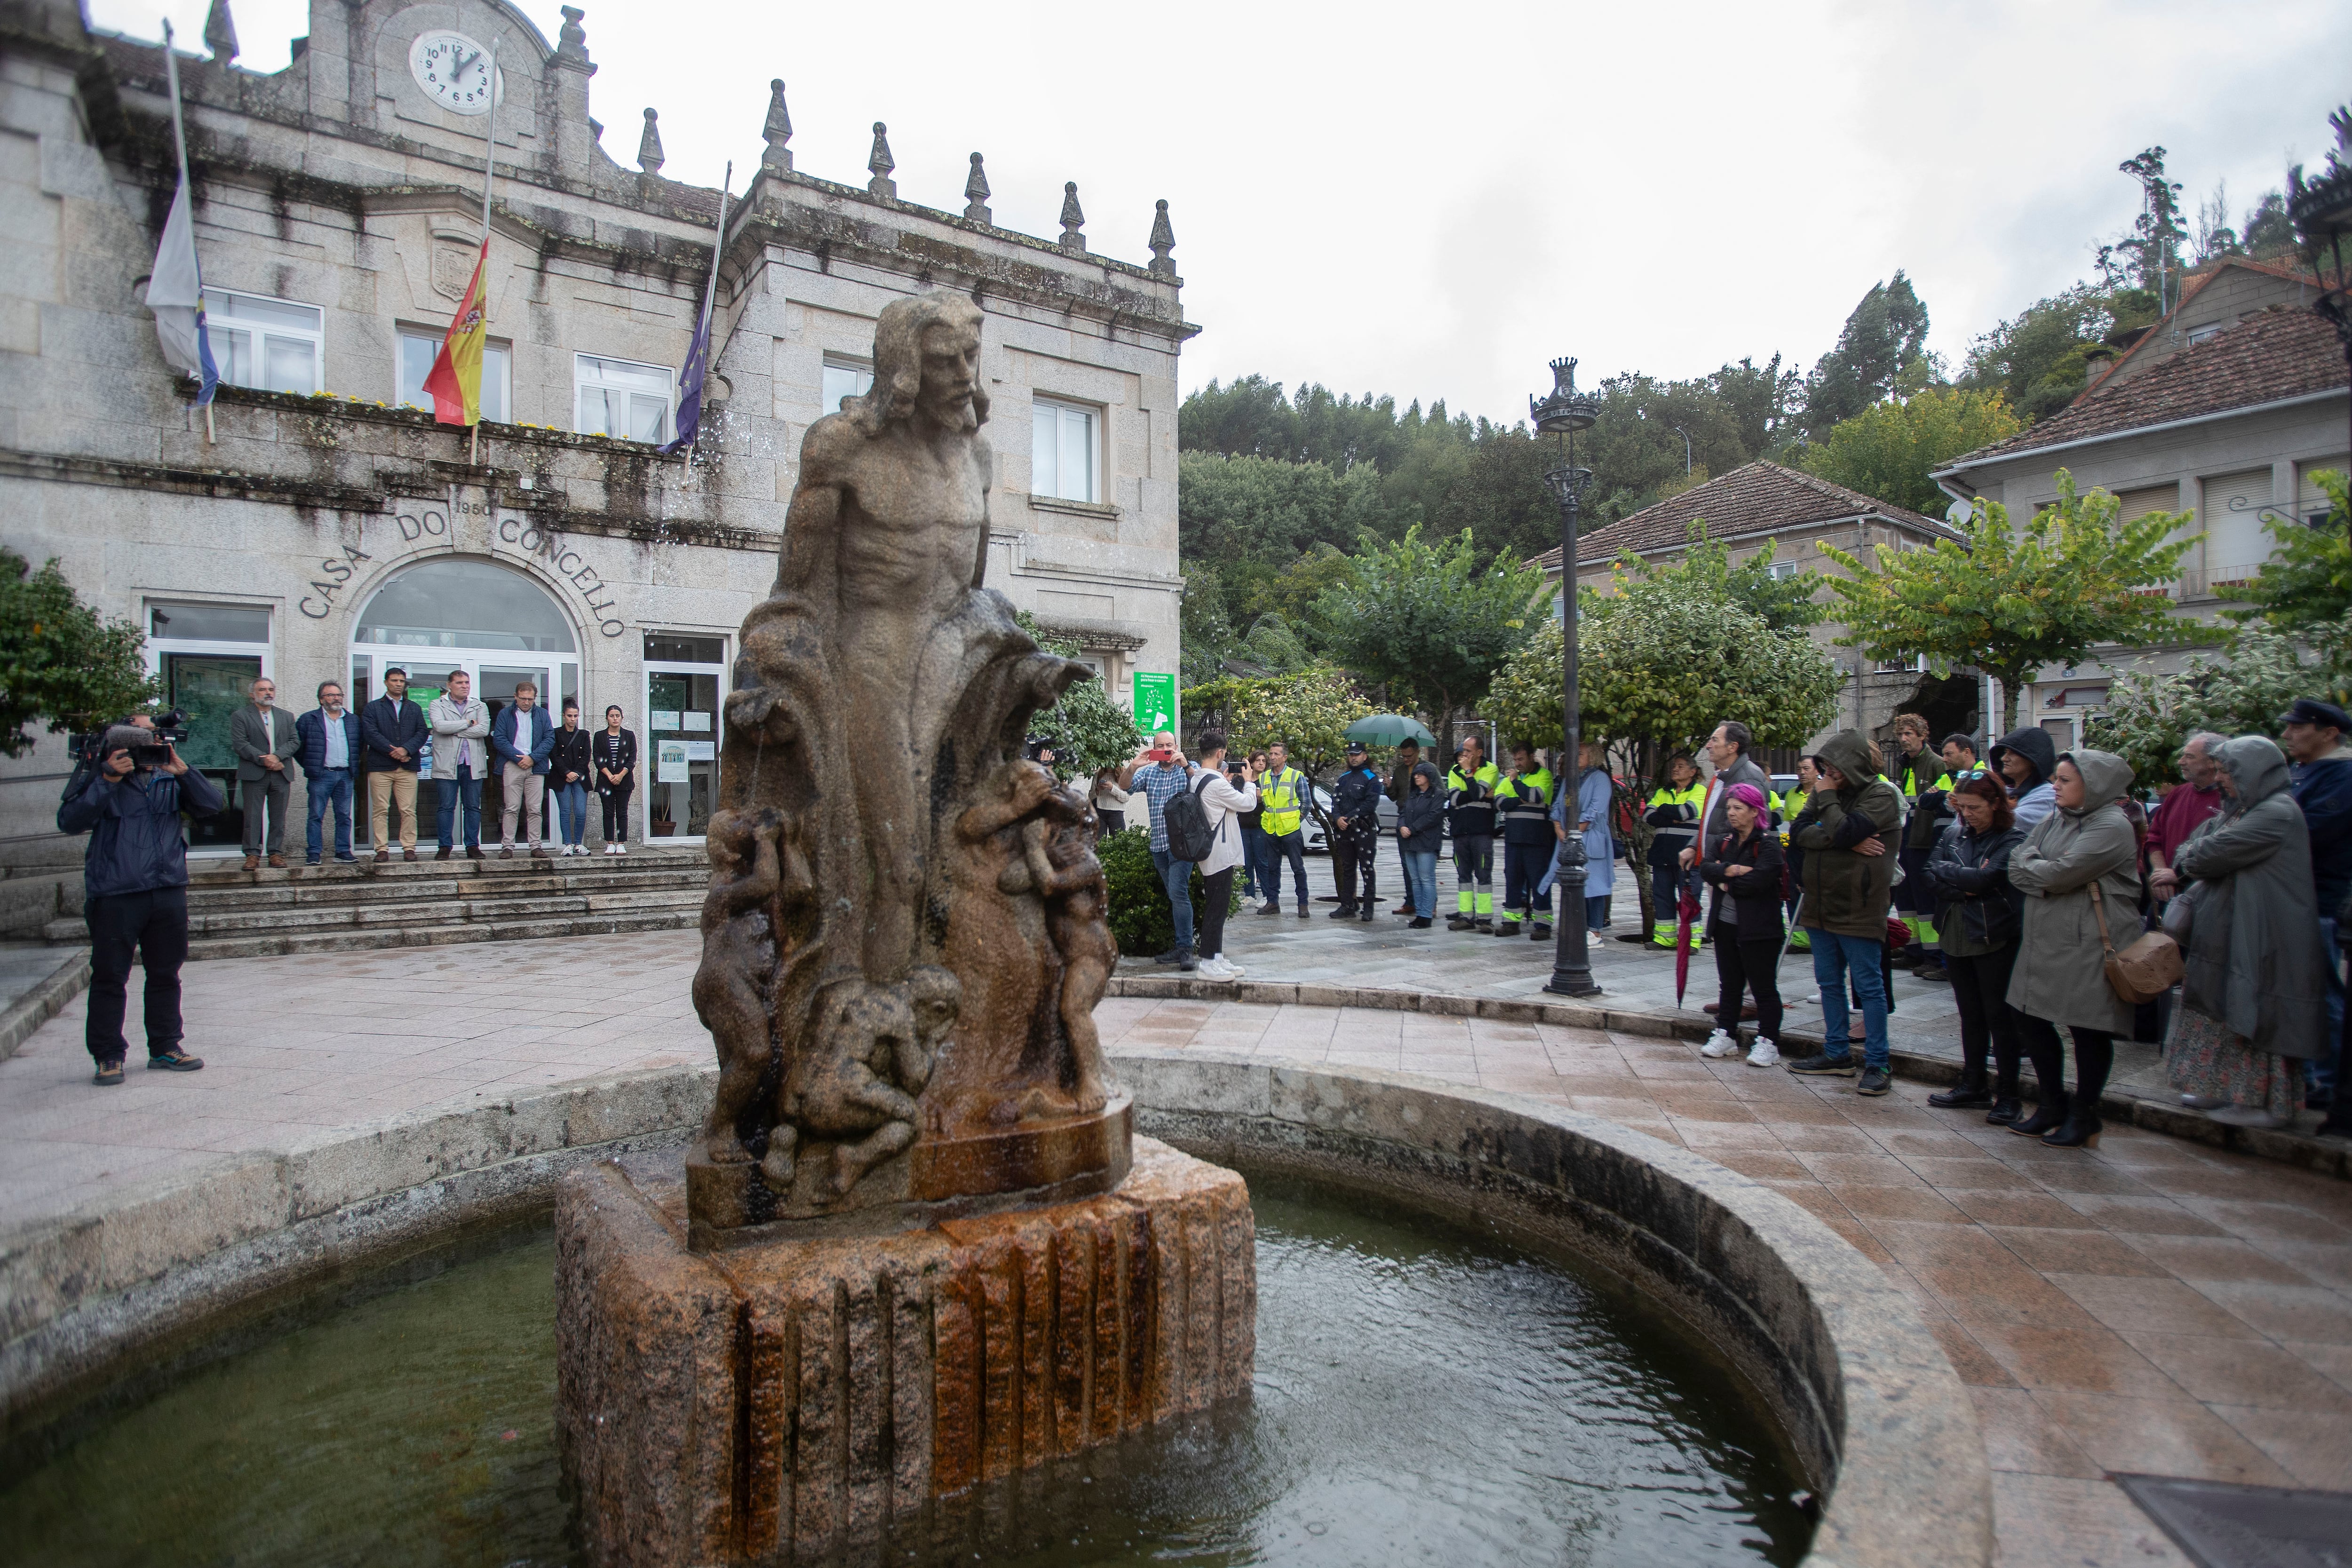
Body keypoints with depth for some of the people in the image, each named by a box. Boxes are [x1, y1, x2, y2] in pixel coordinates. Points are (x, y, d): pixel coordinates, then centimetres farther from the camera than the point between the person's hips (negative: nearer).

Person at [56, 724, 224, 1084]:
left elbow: (214, 804, -1)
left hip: (169, 892, 4)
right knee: (110, 977, 1)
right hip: (115, 896, -4)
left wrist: (184, 772, -14)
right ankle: (108, 1056, 11)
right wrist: (107, 781, -22)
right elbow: (70, 821, -14)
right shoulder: (101, 784, -2)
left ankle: (166, 1048, 22)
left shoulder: (169, 781, 8)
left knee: (166, 974, 11)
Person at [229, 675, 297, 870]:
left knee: (279, 817, 3)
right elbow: (239, 744, -5)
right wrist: (263, 760, -14)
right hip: (254, 774, -3)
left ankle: (276, 853, 8)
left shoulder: (287, 717, 17)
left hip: (281, 774, 3)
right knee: (253, 816, -3)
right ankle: (253, 854, 1)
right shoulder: (240, 716, 6)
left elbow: (293, 742, 7)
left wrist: (277, 756, -11)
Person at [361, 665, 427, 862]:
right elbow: (370, 734, -2)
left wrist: (406, 749, -10)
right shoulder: (372, 708, 11)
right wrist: (392, 751, -12)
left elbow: (422, 733, 7)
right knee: (380, 810, -2)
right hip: (380, 766, -1)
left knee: (408, 811, -2)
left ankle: (409, 848, 2)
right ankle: (382, 849, 2)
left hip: (408, 767, 2)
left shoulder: (414, 709, 19)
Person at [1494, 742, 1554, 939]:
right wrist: (1522, 800, -13)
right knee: (1512, 879, 8)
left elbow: (1535, 796, -19)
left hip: (1537, 839, -5)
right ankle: (1512, 921, 14)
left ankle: (1543, 923, 2)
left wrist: (1516, 781, -8)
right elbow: (1499, 802, 1)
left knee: (1539, 881, -2)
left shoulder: (1544, 776, 1)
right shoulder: (1510, 778, 16)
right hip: (1513, 838, 5)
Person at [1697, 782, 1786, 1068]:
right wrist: (1729, 871, -21)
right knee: (1730, 984, 15)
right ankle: (1726, 1036, 22)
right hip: (1726, 924, 7)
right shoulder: (1725, 841, 12)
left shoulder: (1768, 843, -10)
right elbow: (1705, 868, -2)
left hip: (1758, 928, -7)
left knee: (1764, 987, 1)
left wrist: (1725, 883, -9)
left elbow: (1759, 880, -24)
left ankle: (1768, 1043, 6)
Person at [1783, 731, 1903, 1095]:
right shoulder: (1825, 792, 11)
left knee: (1869, 986, 0)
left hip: (1858, 910, -7)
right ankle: (1838, 1053, 26)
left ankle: (1877, 1063, 7)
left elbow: (1843, 831, -23)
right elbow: (1798, 832, -3)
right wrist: (1846, 842, -16)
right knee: (1829, 983, 14)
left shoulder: (1881, 796, -9)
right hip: (1820, 906, 7)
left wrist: (1827, 799, -9)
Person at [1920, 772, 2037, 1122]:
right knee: (1970, 1015, 14)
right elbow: (1928, 876, -1)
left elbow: (1987, 878, -22)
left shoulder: (2013, 840, -8)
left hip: (1994, 938, -5)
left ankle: (2007, 1093, 12)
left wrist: (1945, 870, -8)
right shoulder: (1953, 834, 8)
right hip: (1956, 935, 5)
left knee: (2000, 1016, 2)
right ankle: (1973, 1085, 24)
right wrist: (1967, 886, -15)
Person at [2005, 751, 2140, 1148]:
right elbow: (2017, 872, 5)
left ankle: (2083, 1118, 20)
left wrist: (2029, 867, -4)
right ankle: (2053, 1107, 28)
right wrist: (2045, 874, -13)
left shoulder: (2112, 826, -14)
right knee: (2032, 1020, 12)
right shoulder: (2052, 821, 11)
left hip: (2088, 947, -8)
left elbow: (2060, 873, -22)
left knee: (2088, 1032, 4)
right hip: (2044, 940, 8)